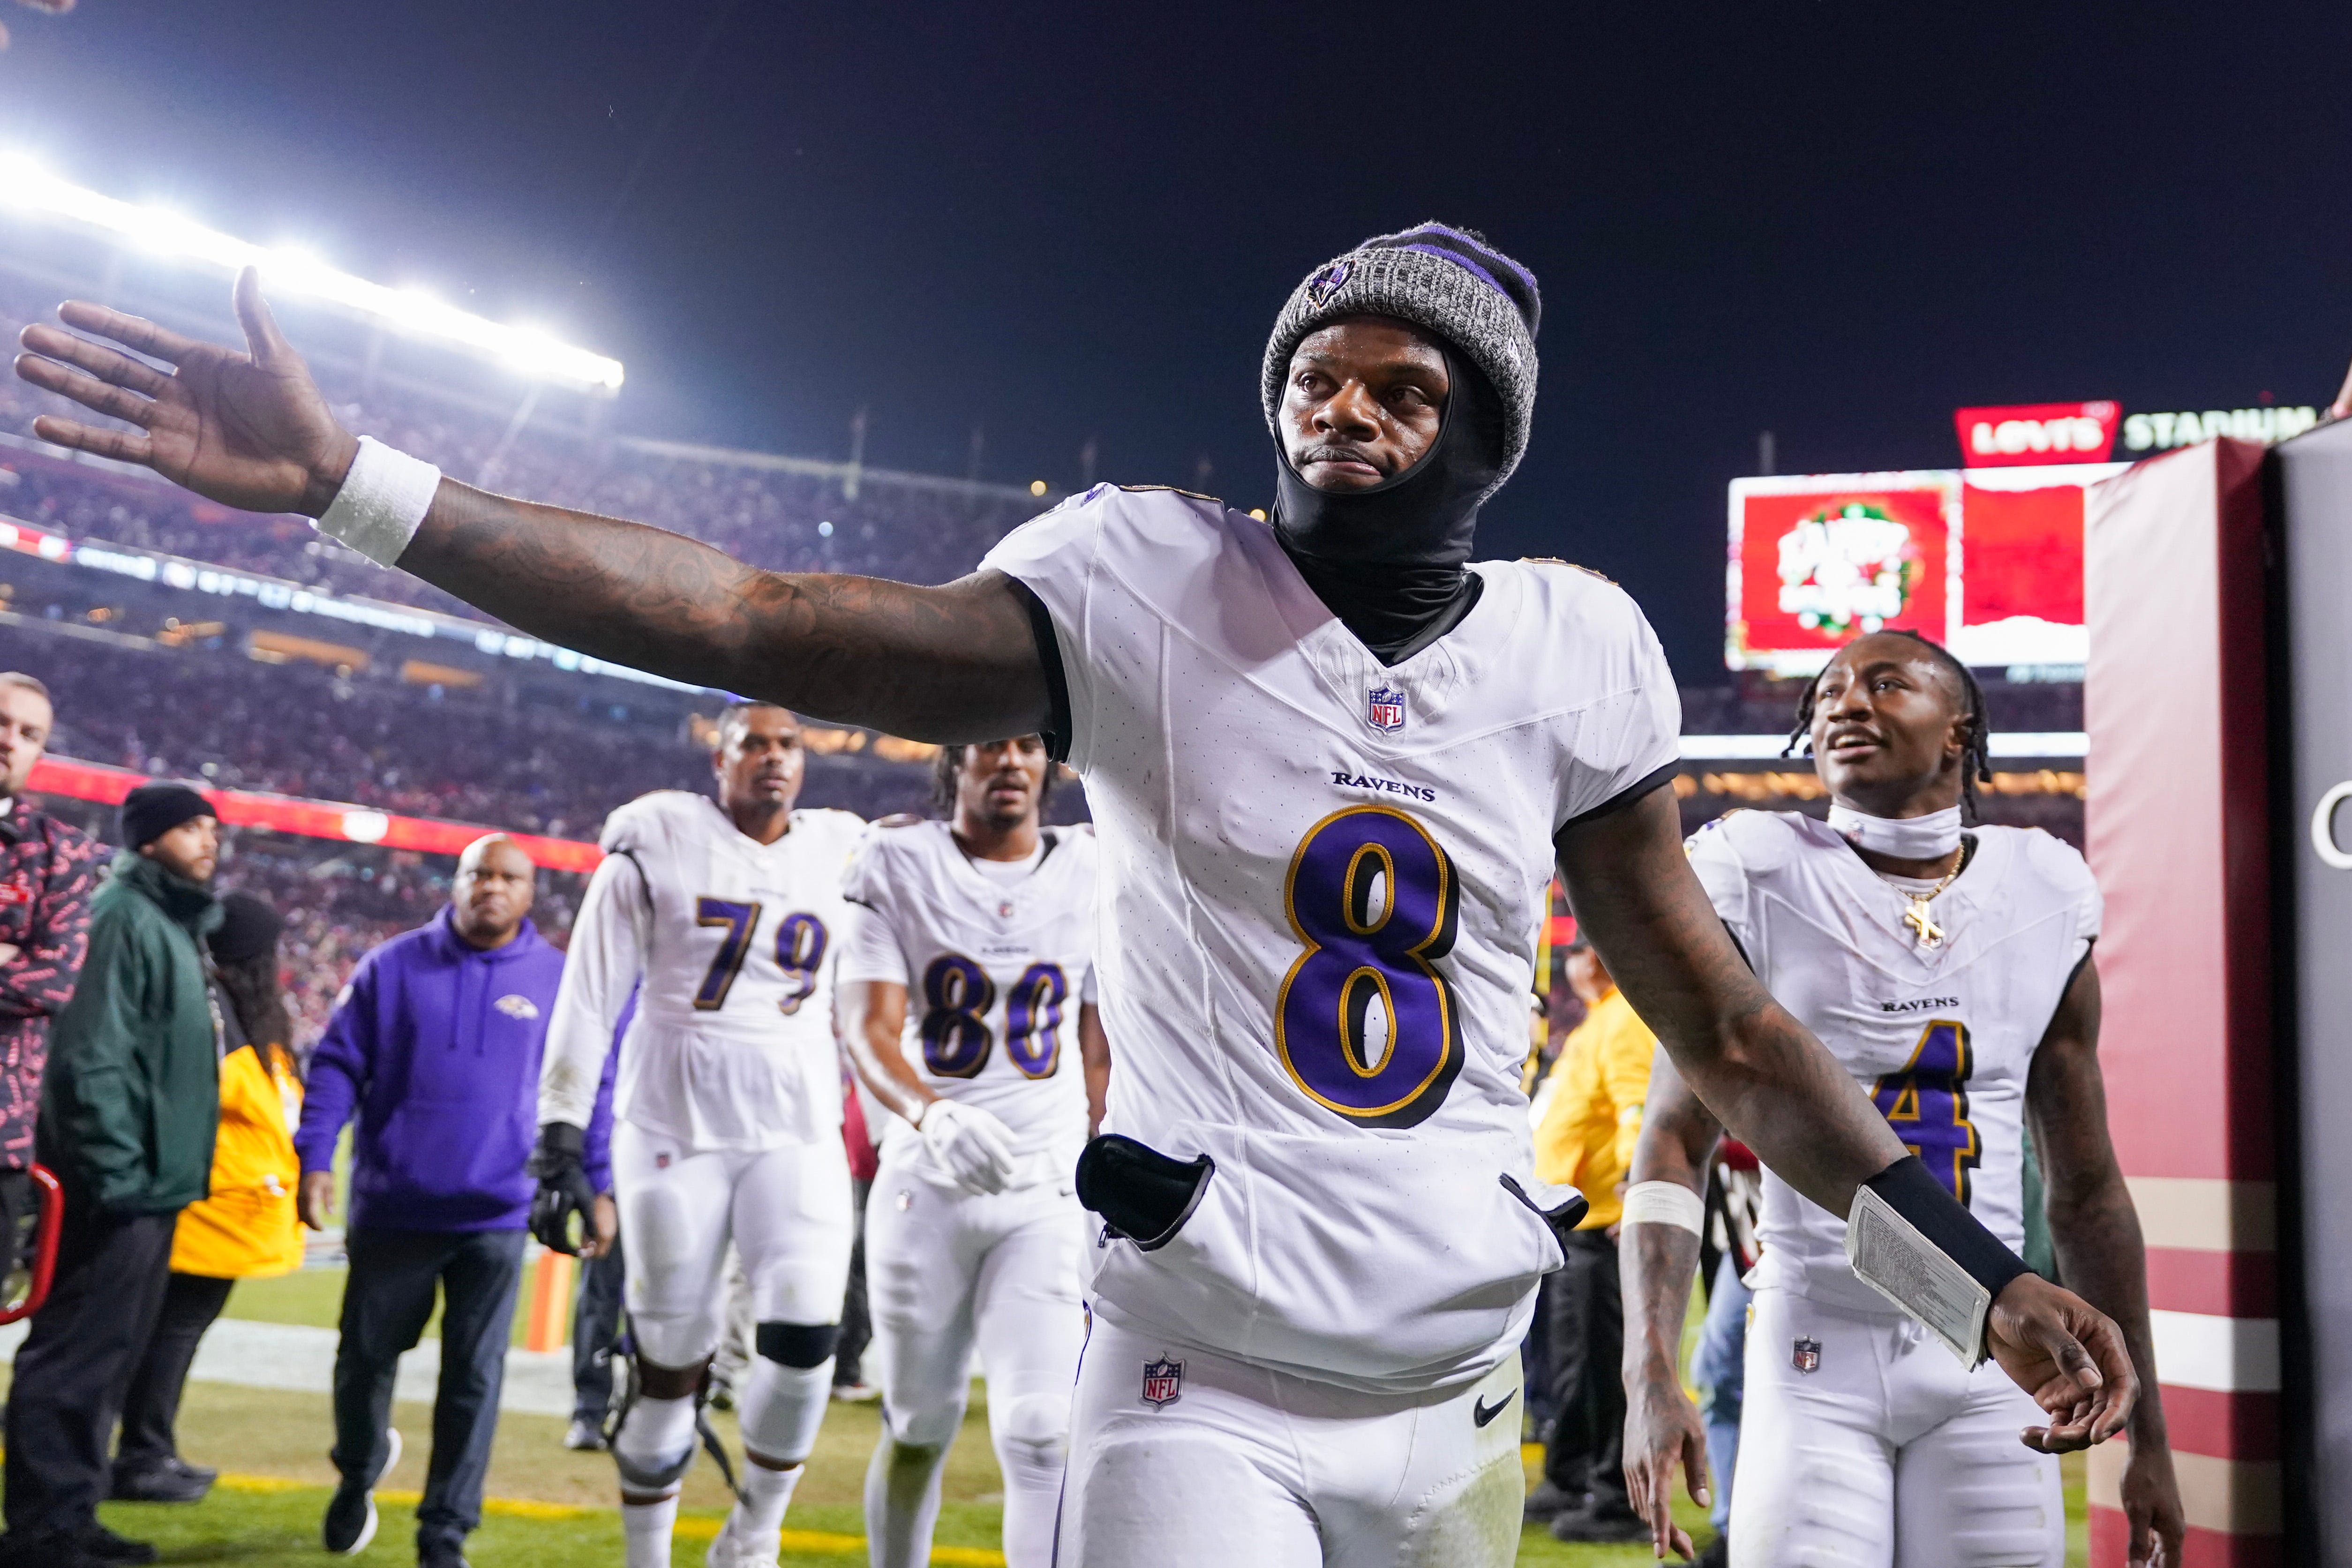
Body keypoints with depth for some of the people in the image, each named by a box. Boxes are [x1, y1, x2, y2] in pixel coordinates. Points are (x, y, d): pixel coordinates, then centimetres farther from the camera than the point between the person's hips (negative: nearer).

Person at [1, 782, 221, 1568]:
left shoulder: (175, 923, 17)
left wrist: (155, 1172, 17)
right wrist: (114, 1170, -22)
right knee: (76, 1355, -4)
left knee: (106, 1355, 14)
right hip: (119, 1184, -10)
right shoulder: (125, 915, -13)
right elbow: (92, 1055, -21)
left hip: (150, 1182, 10)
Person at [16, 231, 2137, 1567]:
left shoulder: (1573, 651, -1)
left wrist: (1984, 1269, 2)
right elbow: (759, 621, -18)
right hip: (1201, 1384, -3)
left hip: (1458, 1398, 4)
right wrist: (346, 482, -26)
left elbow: (1723, 1025, 5)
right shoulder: (1152, 585, -9)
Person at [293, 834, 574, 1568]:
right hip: (392, 1207, 1)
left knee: (474, 1376, 2)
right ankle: (358, 1474, 43)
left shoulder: (560, 980, 1)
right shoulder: (394, 966, 1)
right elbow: (337, 1065, 2)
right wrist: (315, 1159, -7)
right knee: (366, 1356, 14)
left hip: (495, 1216, -1)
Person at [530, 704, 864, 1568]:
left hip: (799, 1133, 2)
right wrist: (560, 1140, -6)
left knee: (806, 1336, -13)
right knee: (670, 1365, 3)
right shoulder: (658, 845, -1)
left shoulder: (841, 857, 9)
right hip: (675, 1130, -2)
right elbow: (590, 999, -1)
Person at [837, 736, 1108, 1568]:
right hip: (927, 1185, 0)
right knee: (918, 1429, 11)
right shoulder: (897, 866, -2)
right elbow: (869, 1030, -13)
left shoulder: (1091, 874, 4)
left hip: (1049, 1192, 1)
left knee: (1041, 1432, -10)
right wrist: (933, 1115, -33)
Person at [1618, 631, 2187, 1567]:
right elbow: (1674, 1145, -8)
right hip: (1815, 1354, -2)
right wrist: (1651, 1375, -20)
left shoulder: (2042, 901, 5)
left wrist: (2148, 1439, 13)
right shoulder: (1759, 881, -5)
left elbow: (2086, 1188, 11)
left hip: (1986, 1360, 3)